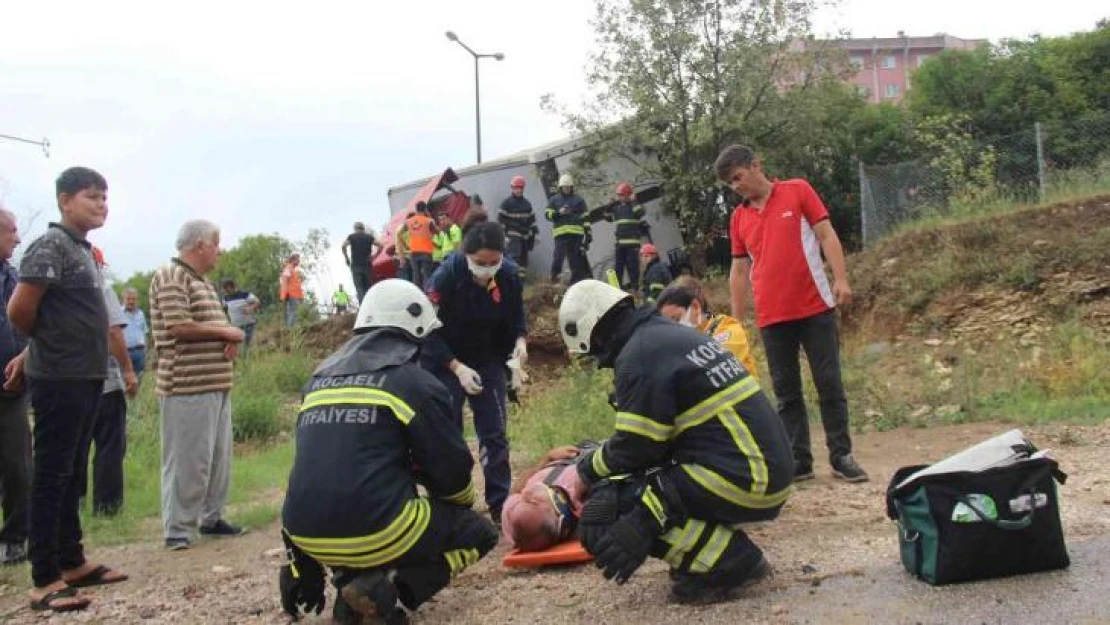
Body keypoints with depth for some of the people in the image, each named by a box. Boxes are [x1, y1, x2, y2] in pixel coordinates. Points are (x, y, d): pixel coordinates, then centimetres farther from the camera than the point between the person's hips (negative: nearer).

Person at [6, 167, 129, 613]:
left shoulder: (83, 250, 15)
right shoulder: (51, 246, -12)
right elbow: (20, 311, -16)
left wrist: (28, 354, 15)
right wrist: (41, 345, 2)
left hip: (86, 377, 9)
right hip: (60, 378, -9)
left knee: (73, 474, 15)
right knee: (51, 476, -4)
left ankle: (71, 562, 25)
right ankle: (45, 580, 2)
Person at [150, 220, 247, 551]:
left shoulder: (204, 283, 20)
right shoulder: (171, 276, -9)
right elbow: (178, 327, -19)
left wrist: (232, 338, 2)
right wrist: (228, 333, -9)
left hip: (217, 384, 9)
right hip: (187, 386, -9)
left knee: (219, 455, 13)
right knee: (187, 460, -5)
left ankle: (212, 517, 24)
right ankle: (177, 529, 2)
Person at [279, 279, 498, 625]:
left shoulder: (318, 380, 15)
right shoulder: (415, 382, -3)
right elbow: (451, 469, 1)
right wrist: (464, 502, 24)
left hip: (306, 536, 6)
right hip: (373, 532, -6)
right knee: (480, 532, 16)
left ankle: (348, 580, 10)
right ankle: (392, 585, -7)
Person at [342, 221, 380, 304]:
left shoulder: (351, 236, 7)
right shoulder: (369, 236, 10)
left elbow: (344, 246, -9)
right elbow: (379, 246, -1)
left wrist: (346, 258, 0)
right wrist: (373, 256, 7)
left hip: (355, 265, -1)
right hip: (367, 265, 1)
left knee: (359, 287, -5)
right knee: (368, 287, 7)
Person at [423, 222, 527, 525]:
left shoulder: (509, 275, -13)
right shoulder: (445, 277, -24)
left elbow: (516, 318, 2)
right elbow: (431, 332, -19)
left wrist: (520, 341, -19)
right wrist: (457, 367, -28)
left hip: (489, 361, 3)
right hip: (446, 363, -3)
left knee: (494, 433, 2)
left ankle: (500, 504, 10)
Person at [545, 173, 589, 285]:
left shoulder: (579, 201, 15)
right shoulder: (553, 200, 14)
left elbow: (585, 219, 14)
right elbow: (548, 215, 6)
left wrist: (588, 234, 7)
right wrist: (559, 213, -12)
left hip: (576, 234, 2)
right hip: (561, 234, -1)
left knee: (575, 259, 3)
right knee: (558, 256, -11)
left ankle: (575, 281, 8)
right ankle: (554, 278, -6)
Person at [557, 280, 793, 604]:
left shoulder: (639, 355, -12)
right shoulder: (672, 334, 17)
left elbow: (636, 446, -10)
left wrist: (590, 466, 8)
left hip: (739, 478, -10)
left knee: (602, 515, -10)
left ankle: (727, 560, -8)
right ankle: (734, 552, 13)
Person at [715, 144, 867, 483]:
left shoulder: (798, 191, 1)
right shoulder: (738, 218, 10)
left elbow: (826, 235, -1)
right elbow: (740, 269, 13)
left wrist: (841, 279, -13)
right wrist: (736, 321, 10)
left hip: (815, 307, -3)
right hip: (771, 316, 3)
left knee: (829, 383, 1)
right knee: (786, 391, 6)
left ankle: (841, 456, 10)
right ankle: (799, 461, 12)